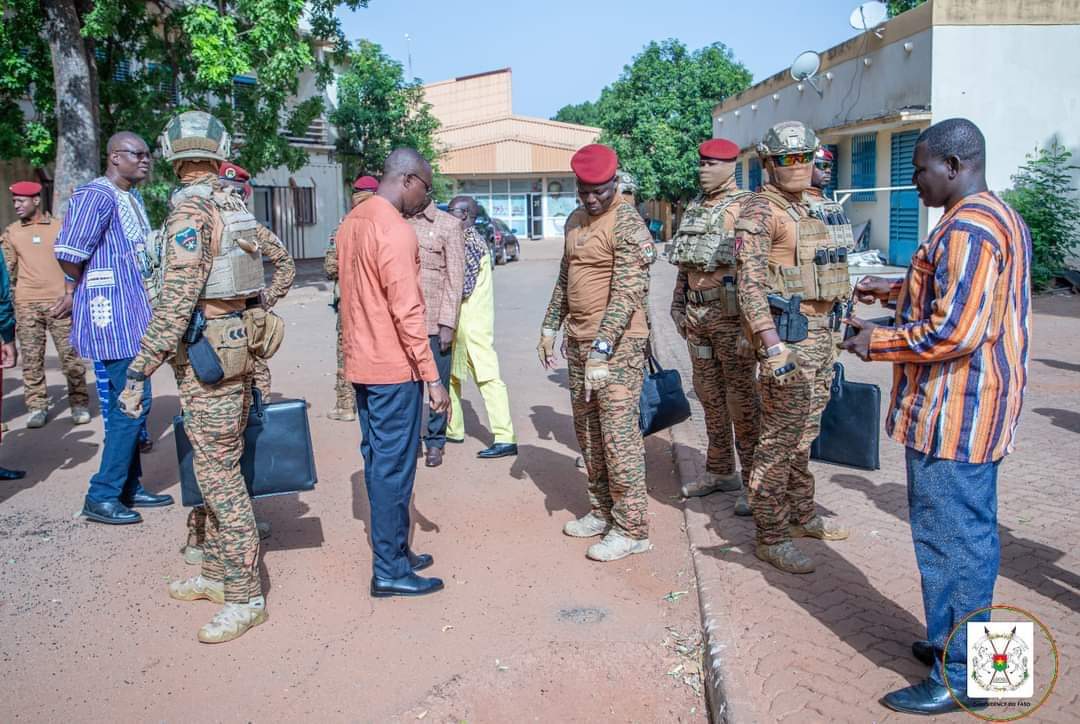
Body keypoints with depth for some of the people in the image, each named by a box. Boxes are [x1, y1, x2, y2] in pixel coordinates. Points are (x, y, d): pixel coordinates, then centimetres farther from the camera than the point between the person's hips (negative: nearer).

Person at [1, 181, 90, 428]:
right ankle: (37, 407, 9)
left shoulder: (60, 227, 6)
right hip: (26, 304, 2)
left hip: (58, 302, -2)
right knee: (31, 358, 2)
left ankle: (79, 404, 7)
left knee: (71, 356, -1)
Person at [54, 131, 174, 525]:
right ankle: (102, 496, 2)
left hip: (133, 315, 9)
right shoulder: (96, 196, -14)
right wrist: (78, 291, -4)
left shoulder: (133, 198, 15)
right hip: (113, 315, -9)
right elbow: (69, 254, -20)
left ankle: (128, 488, 25)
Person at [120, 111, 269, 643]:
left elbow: (176, 300, -22)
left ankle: (244, 597, 3)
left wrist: (139, 371, -19)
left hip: (206, 356, -9)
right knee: (217, 468, 17)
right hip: (237, 346, 9)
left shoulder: (190, 208, -15)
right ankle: (218, 573, 28)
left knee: (219, 474, -4)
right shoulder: (235, 206, 10)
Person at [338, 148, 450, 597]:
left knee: (377, 459, 14)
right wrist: (432, 377, -19)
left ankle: (394, 552, 25)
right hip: (394, 367, -9)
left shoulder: (351, 222, 11)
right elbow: (407, 311, -21)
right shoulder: (396, 231, -18)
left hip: (361, 363, 9)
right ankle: (390, 571, 6)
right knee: (395, 467, -2)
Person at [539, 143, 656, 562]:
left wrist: (601, 351, -27)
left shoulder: (628, 225, -13)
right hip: (579, 340, 8)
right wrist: (550, 328, 19)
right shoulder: (575, 221, 13)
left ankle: (631, 529, 3)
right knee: (586, 431, 14)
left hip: (618, 343, -8)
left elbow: (627, 294, -21)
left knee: (618, 433, -6)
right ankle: (602, 512, 26)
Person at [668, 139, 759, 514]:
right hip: (697, 314, 8)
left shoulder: (744, 208, -10)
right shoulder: (694, 209, 15)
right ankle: (720, 470, 25)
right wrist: (678, 306, 19)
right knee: (709, 393, 13)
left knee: (741, 396, -4)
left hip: (730, 313, -8)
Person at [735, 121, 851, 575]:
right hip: (787, 336, -9)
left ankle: (802, 516, 31)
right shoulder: (760, 212, -10)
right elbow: (749, 282, -18)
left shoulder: (811, 212, 17)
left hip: (819, 335, 9)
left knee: (803, 434, 18)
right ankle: (771, 537, 3)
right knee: (779, 439, -5)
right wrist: (772, 346, -25)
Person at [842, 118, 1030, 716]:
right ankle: (954, 643, 34)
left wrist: (876, 342, -14)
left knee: (952, 540, -1)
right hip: (977, 412, 11)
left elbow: (954, 332, -26)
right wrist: (900, 291, 15)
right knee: (968, 535, 19)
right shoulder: (1002, 217, 14)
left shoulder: (966, 229, -20)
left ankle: (959, 678, 11)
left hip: (952, 417, -11)